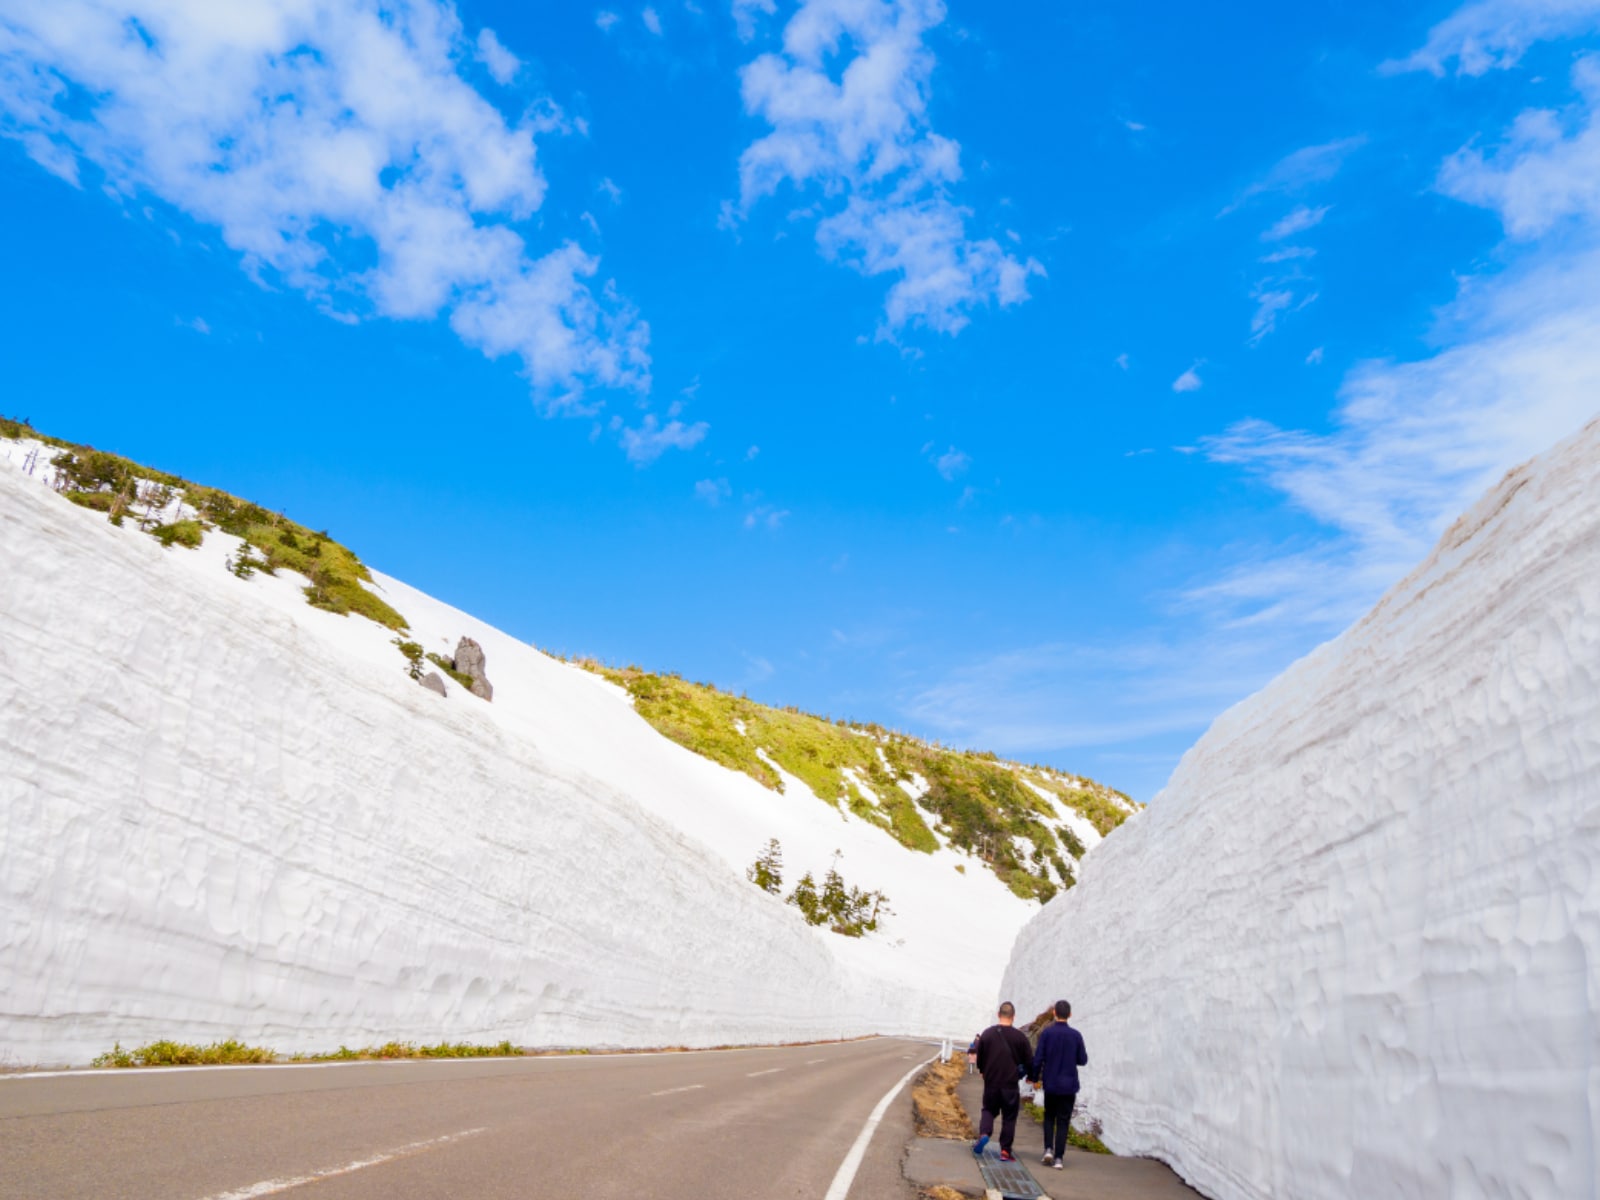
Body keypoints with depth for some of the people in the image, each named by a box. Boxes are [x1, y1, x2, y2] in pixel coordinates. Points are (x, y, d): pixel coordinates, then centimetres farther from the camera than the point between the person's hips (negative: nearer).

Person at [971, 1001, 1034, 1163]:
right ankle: (1005, 1151, 7)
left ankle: (984, 1133, -8)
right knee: (1009, 1117, 9)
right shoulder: (1020, 1036, -8)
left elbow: (979, 1057, 10)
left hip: (991, 1082, 2)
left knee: (989, 1110, 18)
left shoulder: (987, 1034, -1)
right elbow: (1028, 1060, -1)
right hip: (1011, 1083, -2)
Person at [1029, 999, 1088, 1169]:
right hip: (1069, 1085, 0)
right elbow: (1082, 1060, 0)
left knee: (1049, 1117, 18)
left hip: (1050, 1084, 0)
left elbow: (1038, 1058, -7)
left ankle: (1049, 1148, 3)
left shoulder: (1046, 1033, -8)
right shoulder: (1075, 1035, -6)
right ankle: (1058, 1157, 1)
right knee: (1063, 1121, 6)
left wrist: (1035, 1077, 6)